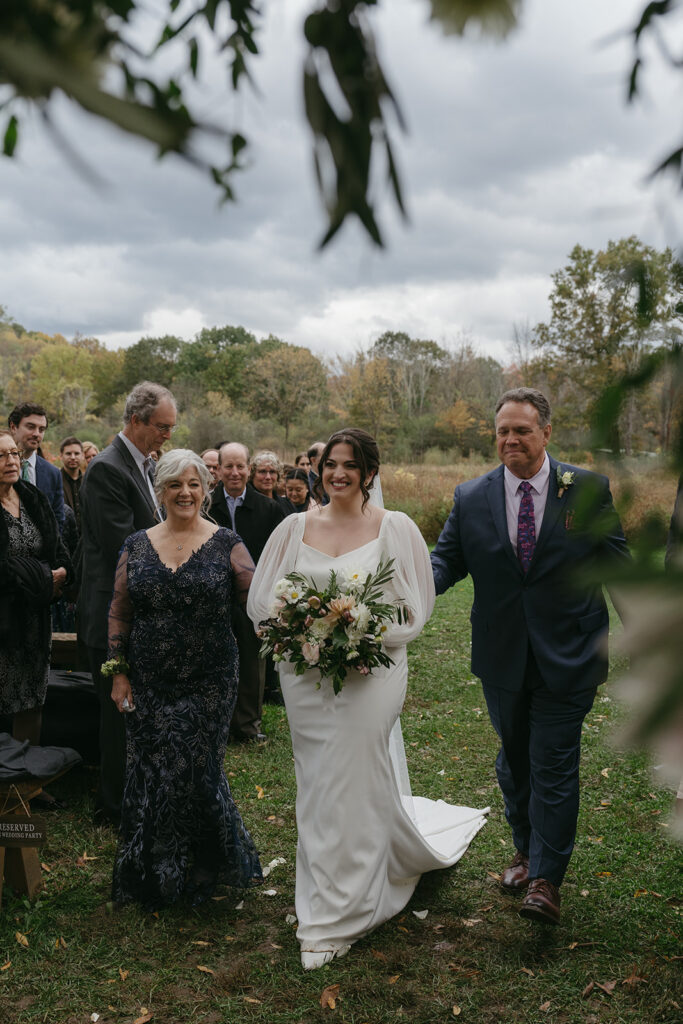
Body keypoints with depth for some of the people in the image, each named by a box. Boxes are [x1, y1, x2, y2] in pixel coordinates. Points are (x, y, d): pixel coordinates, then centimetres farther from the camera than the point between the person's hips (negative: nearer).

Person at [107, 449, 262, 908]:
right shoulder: (138, 546, 5)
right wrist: (119, 673, 2)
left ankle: (207, 868, 25)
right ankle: (155, 875, 28)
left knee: (196, 770, 0)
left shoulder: (225, 543, -2)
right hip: (149, 683, 2)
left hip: (209, 681, -2)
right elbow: (119, 614, 7)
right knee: (151, 771, 7)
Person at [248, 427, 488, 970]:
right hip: (305, 676, 3)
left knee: (356, 787, 1)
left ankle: (334, 921, 16)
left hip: (369, 675, -3)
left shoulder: (395, 528, -2)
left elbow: (414, 608, -1)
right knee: (316, 787, 13)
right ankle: (323, 900, 36)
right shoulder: (295, 528, 5)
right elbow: (263, 600, 7)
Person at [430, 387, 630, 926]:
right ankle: (526, 851, 40)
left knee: (554, 765, 0)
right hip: (502, 658, 3)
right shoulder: (471, 498, -1)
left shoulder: (588, 489, -4)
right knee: (514, 760, 19)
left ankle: (547, 879, 13)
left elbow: (615, 559, 0)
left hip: (566, 658, -3)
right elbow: (447, 558, 1)